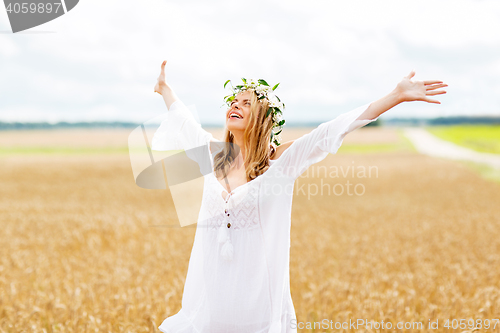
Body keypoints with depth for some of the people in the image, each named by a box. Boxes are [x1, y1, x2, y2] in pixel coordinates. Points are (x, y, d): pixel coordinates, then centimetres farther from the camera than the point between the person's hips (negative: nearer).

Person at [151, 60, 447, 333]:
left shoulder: (281, 161, -4)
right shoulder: (214, 155, 7)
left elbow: (335, 129, -10)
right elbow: (186, 122, 26)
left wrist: (397, 95, -13)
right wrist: (165, 89, 42)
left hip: (259, 284, -3)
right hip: (211, 284, 3)